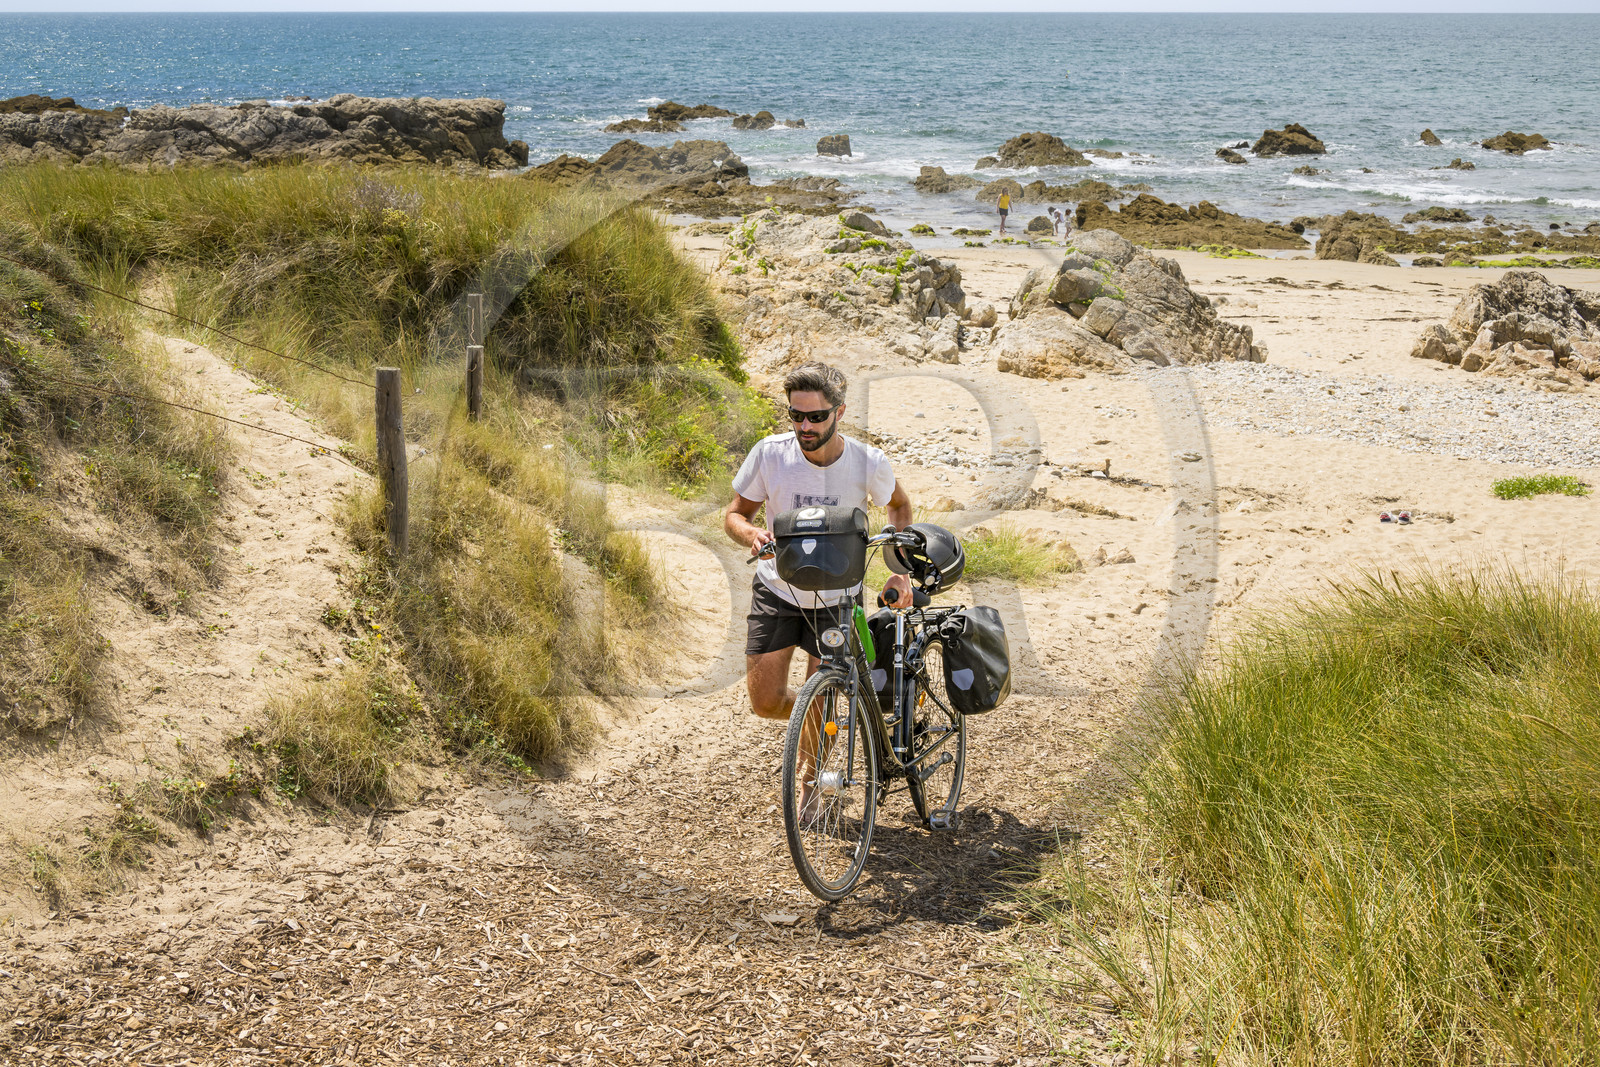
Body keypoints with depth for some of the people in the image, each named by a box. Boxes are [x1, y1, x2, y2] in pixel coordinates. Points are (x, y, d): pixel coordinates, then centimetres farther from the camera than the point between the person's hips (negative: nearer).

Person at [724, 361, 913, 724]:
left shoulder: (869, 462, -18)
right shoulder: (769, 453, -18)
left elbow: (899, 505, 4)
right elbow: (735, 514, -5)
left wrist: (901, 572, -8)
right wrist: (752, 534, -29)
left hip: (837, 598, -1)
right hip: (777, 590, 1)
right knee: (766, 704, 1)